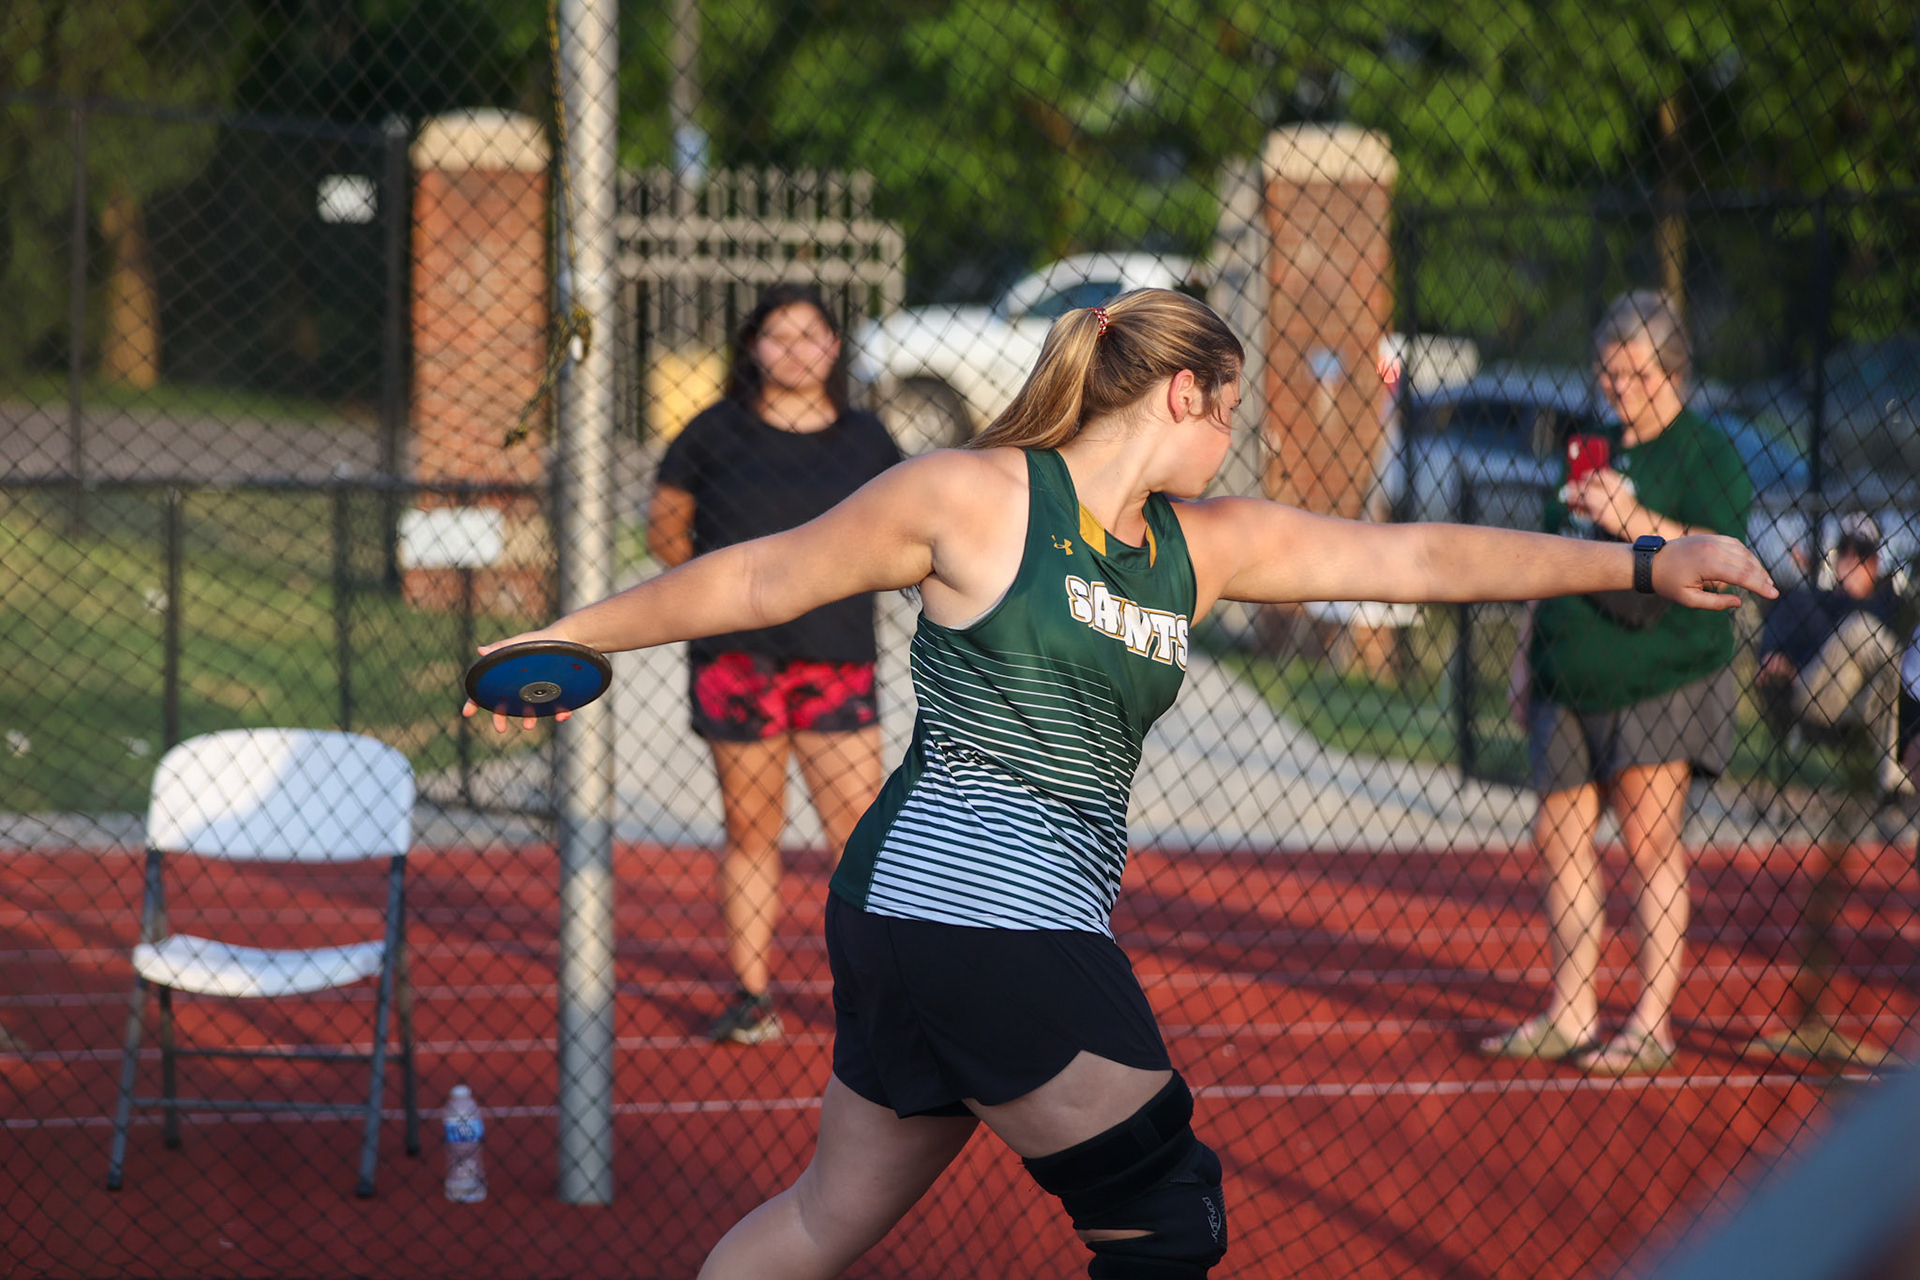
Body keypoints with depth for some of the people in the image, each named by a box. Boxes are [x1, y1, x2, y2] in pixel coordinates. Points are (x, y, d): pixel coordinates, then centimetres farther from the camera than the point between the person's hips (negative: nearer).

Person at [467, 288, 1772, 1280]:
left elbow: (1417, 556, 7)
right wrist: (564, 638, 9)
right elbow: (761, 578, 3)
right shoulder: (975, 497, -6)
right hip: (965, 899, -8)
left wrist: (1644, 563, 1)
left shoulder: (1207, 546, 11)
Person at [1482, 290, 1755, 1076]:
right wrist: (1527, 651, 19)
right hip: (1571, 686, 7)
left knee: (1649, 845, -7)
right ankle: (1570, 1016, 11)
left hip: (1663, 681, -7)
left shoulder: (1706, 454, -3)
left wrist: (1634, 521, -26)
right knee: (1559, 839, 5)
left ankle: (1652, 1025, -4)